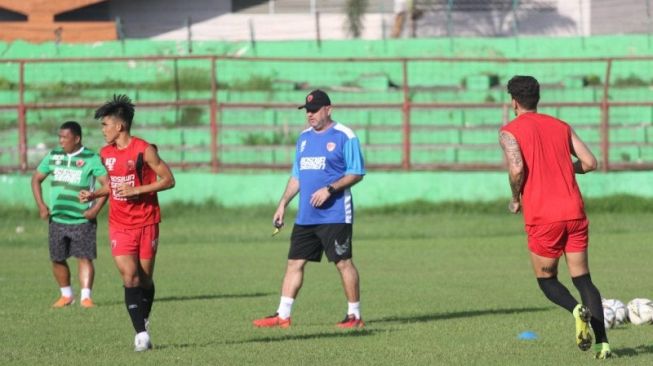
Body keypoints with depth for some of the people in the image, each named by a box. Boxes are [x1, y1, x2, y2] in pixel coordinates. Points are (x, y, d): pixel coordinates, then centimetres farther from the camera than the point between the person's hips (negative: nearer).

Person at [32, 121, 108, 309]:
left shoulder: (91, 159, -7)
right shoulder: (53, 156, 8)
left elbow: (107, 184, -11)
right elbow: (36, 179, 17)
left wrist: (96, 209, -17)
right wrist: (41, 205, 6)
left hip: (83, 220, -5)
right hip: (57, 219, 5)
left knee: (84, 258, -10)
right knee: (57, 259, 8)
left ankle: (85, 296, -9)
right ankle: (66, 295, 24)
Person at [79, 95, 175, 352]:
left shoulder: (144, 150, -11)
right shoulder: (106, 153, 7)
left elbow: (169, 180, -10)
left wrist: (136, 190, -18)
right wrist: (93, 195, 3)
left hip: (146, 223, -3)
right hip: (120, 226, 3)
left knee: (145, 278, 7)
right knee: (130, 277, -12)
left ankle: (143, 321, 32)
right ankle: (141, 334, -15)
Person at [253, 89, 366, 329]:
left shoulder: (344, 137, -6)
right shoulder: (304, 138, 16)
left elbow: (356, 173, -9)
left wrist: (330, 189, -19)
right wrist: (283, 204, 15)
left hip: (335, 216, -7)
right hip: (305, 216, 7)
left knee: (343, 263, -4)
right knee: (294, 263, 5)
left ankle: (354, 315, 4)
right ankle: (283, 315, 8)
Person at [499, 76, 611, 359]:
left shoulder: (509, 132, -1)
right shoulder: (561, 127, 14)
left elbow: (517, 168, -16)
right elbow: (590, 162, 8)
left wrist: (516, 199, 1)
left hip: (542, 217, -4)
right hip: (574, 211, 4)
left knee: (546, 279, 12)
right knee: (583, 279, 9)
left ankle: (577, 310, -20)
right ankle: (603, 343, -7)